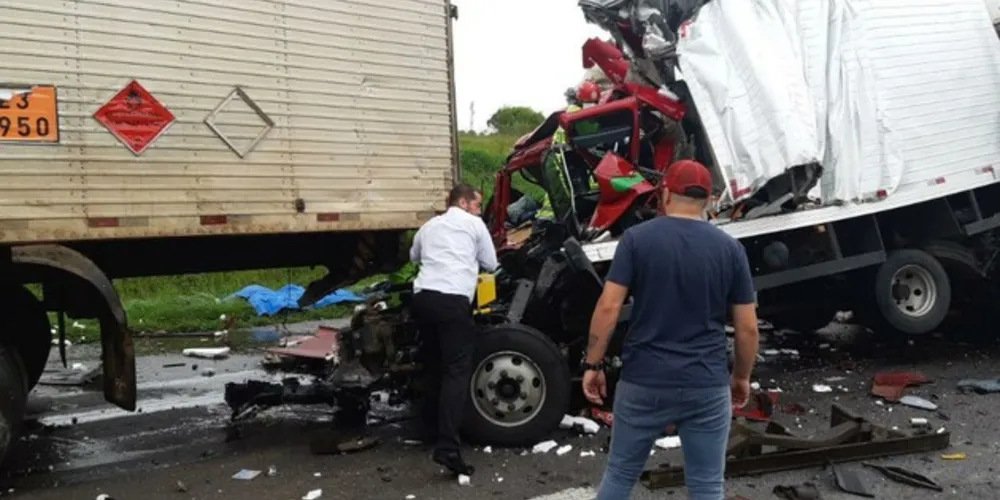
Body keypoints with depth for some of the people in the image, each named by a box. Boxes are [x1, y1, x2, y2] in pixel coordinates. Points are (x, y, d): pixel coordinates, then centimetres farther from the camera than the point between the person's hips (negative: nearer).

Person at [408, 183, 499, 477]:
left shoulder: (429, 226, 26)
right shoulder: (474, 224, 12)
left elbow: (414, 256, 44)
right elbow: (491, 265, 19)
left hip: (423, 296, 6)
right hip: (452, 299, -6)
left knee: (435, 367, 20)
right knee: (457, 370, -11)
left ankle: (432, 430, 29)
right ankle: (447, 447, -23)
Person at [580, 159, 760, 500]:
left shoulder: (637, 238, -4)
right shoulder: (730, 248, 0)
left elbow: (608, 307, -10)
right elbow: (747, 327, 2)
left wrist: (593, 364, -1)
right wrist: (741, 377, 16)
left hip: (643, 381, 0)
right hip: (707, 386, 1)